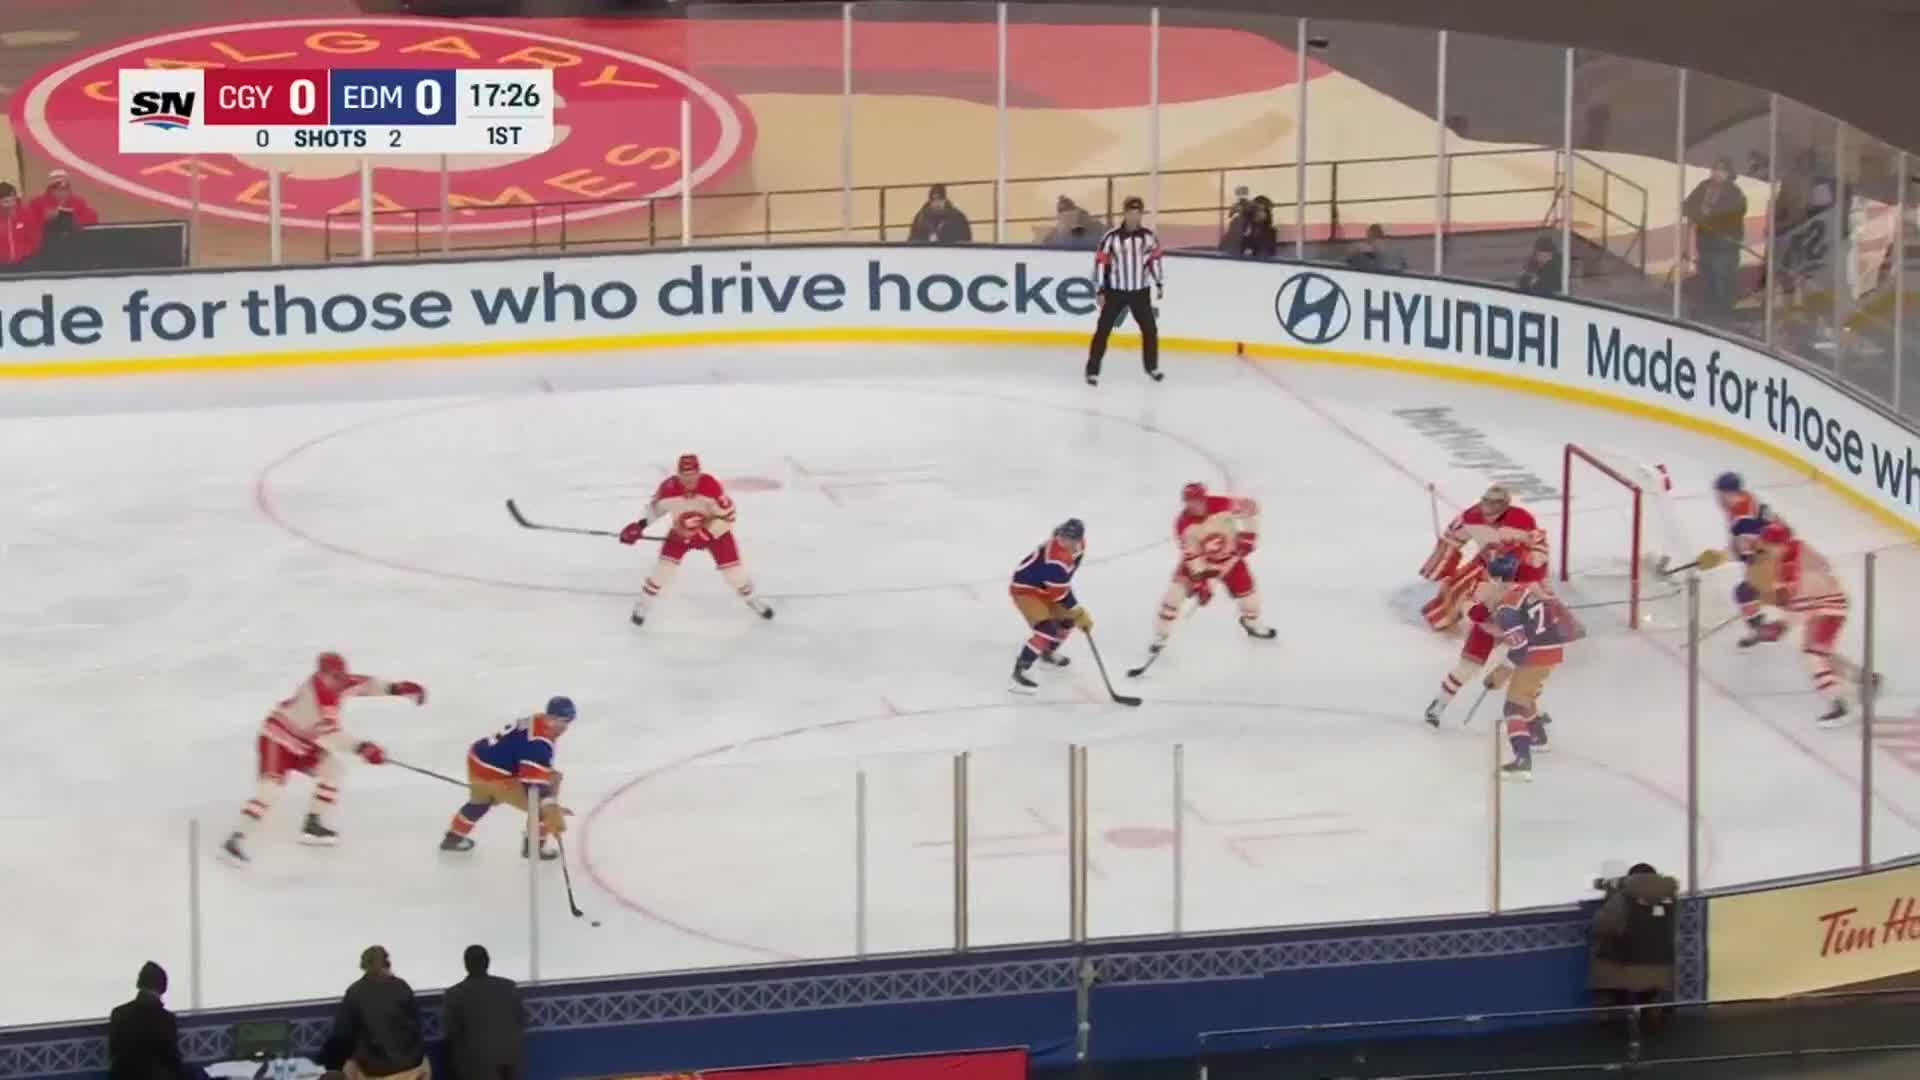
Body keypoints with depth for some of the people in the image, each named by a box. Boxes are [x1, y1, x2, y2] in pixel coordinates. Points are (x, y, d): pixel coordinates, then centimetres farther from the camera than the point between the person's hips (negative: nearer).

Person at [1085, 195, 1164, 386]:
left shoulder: (1148, 236, -2)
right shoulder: (1111, 237, -15)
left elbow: (1154, 259, 11)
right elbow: (1101, 262, -11)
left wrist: (1160, 283, 12)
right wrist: (1099, 291, -13)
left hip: (1140, 292, 3)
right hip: (1115, 291, -3)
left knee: (1150, 329, 7)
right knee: (1103, 330, -6)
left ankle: (1151, 367, 27)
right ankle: (1092, 370, -1)